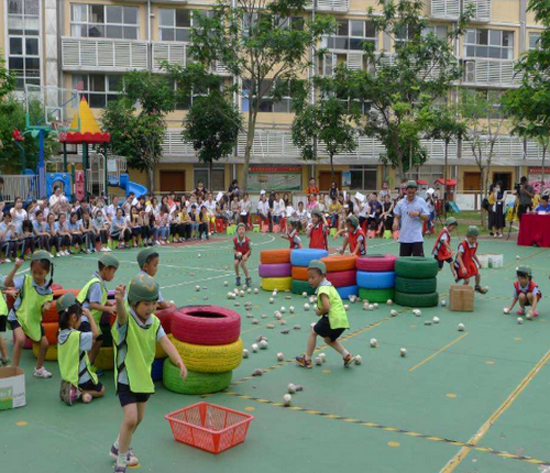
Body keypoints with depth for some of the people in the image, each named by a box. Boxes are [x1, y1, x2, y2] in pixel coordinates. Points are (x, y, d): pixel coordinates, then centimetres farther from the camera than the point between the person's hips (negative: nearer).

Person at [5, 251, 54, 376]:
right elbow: (7, 283, -29)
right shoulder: (25, 280, -18)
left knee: (44, 344, 9)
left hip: (34, 319, 5)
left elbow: (45, 308, -9)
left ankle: (39, 369, 34)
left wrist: (46, 307, -33)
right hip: (17, 315, -4)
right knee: (21, 339, -30)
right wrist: (15, 268, -38)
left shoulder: (47, 289, -9)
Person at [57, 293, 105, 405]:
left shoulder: (61, 334, -2)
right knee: (101, 390, 17)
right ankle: (82, 393, -8)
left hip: (67, 378, 7)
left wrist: (90, 342, -1)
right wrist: (89, 316, -16)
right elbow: (95, 333, -23)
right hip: (81, 378, -7)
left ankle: (74, 391, 5)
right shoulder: (76, 336, -27)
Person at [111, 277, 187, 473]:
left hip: (144, 376, 7)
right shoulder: (126, 319, -22)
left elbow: (165, 342, -17)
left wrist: (179, 362, -35)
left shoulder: (154, 322, -5)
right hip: (126, 377, -6)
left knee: (138, 418, 20)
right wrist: (119, 301, -72)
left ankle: (118, 448, 45)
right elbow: (121, 313, -47)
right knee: (130, 419, -14)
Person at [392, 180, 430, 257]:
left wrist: (418, 214, -18)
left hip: (417, 238, -3)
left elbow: (426, 218, 1)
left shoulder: (421, 202, 1)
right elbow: (396, 217, 11)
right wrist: (396, 222, -11)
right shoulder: (400, 203, 7)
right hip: (404, 237, 3)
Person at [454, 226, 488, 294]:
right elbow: (459, 257, -34)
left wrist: (478, 262, 19)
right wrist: (463, 267, -41)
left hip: (469, 262, 7)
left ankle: (477, 287, 40)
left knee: (478, 275, 10)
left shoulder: (476, 244, -5)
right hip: (461, 264, -7)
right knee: (467, 280, -8)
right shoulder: (463, 245, -30)